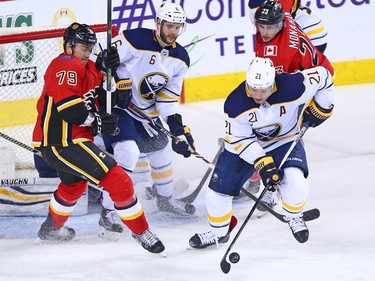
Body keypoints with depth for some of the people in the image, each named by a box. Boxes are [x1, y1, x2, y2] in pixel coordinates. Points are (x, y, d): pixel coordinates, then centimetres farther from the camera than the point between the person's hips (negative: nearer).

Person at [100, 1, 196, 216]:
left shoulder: (180, 59, -1)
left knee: (162, 151, 19)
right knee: (128, 152, -25)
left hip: (147, 110, 8)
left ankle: (165, 198, 44)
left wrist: (179, 129, -5)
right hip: (115, 104, -8)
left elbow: (169, 97, 3)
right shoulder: (135, 39, -22)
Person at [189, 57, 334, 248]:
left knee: (294, 180, -26)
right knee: (220, 187, -2)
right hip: (245, 146, 1)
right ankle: (218, 232, 25)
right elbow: (239, 139, -21)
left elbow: (322, 75, -16)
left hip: (285, 142, -1)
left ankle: (293, 218, 7)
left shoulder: (293, 87, -32)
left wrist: (321, 107, -12)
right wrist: (262, 163, -30)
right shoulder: (235, 103, -28)